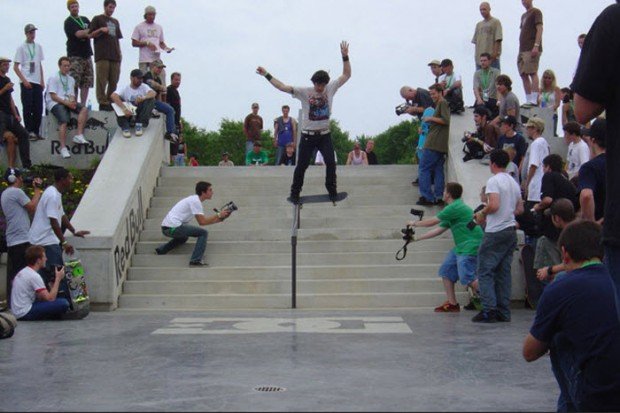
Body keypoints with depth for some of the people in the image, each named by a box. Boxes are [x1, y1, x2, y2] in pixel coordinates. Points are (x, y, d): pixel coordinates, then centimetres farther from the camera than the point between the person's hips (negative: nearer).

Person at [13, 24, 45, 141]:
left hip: (37, 82, 5)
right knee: (28, 108, -5)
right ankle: (29, 132, -2)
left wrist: (42, 81, 11)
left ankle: (36, 132, 11)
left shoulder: (38, 47, 13)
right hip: (26, 82, -5)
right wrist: (24, 81, -12)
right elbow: (15, 67, -3)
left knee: (38, 109, 3)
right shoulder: (21, 47, -1)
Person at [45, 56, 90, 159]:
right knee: (64, 121, -29)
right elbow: (53, 96, -7)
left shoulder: (71, 79, 22)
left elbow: (72, 94, 15)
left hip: (67, 102, 6)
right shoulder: (53, 78, 3)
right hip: (55, 103, -6)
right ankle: (63, 148, -31)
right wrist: (66, 102, -17)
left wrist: (72, 101, -10)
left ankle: (79, 135, -28)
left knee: (84, 109, -21)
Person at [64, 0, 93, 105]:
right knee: (74, 83, -11)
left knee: (86, 83, 2)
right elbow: (78, 34, -14)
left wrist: (84, 34, -6)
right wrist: (89, 31, -3)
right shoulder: (68, 22, 0)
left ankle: (83, 105, 7)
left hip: (87, 55, 6)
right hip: (75, 56, -6)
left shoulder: (85, 20, 19)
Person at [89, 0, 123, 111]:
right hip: (102, 55, -6)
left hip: (115, 56, 6)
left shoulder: (115, 22, 24)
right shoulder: (97, 19, 8)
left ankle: (110, 102, 6)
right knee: (102, 80, -10)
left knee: (114, 81, 2)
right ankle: (103, 103, -10)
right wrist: (101, 30, -14)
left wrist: (119, 52, 15)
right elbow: (91, 34, 4)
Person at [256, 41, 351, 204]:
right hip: (308, 135, -2)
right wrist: (267, 75, -16)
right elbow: (282, 87, -9)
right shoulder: (304, 92, -7)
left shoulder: (331, 88, 0)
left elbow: (346, 75, 2)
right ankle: (295, 193, 14)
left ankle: (332, 190, 5)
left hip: (325, 134, 2)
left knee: (331, 163, -8)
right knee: (301, 165, 2)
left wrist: (345, 57, -9)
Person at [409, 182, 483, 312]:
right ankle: (452, 304, 15)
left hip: (470, 247, -11)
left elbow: (432, 222, -10)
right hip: (461, 247, 11)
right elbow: (438, 230, 20)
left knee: (468, 278, -15)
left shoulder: (455, 207, -14)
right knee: (446, 270, 12)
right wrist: (416, 238, 20)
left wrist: (414, 223, 7)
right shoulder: (454, 208, 18)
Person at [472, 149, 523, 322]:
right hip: (511, 230, 8)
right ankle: (503, 311, 10)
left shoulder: (493, 181, -10)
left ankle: (489, 310, -10)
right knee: (504, 272, 10)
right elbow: (520, 209, 18)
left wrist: (482, 213, -5)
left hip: (495, 232, -8)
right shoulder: (513, 182, 15)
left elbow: (494, 205, -22)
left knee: (485, 270, -3)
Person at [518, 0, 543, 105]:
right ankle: (528, 100, 8)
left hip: (532, 49, -9)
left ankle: (533, 100, -17)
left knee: (532, 73, -13)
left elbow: (539, 29, -11)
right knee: (524, 75, 5)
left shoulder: (536, 12, -1)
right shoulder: (523, 16, 23)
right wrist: (520, 51, 17)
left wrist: (536, 46, -21)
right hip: (522, 49, 9)